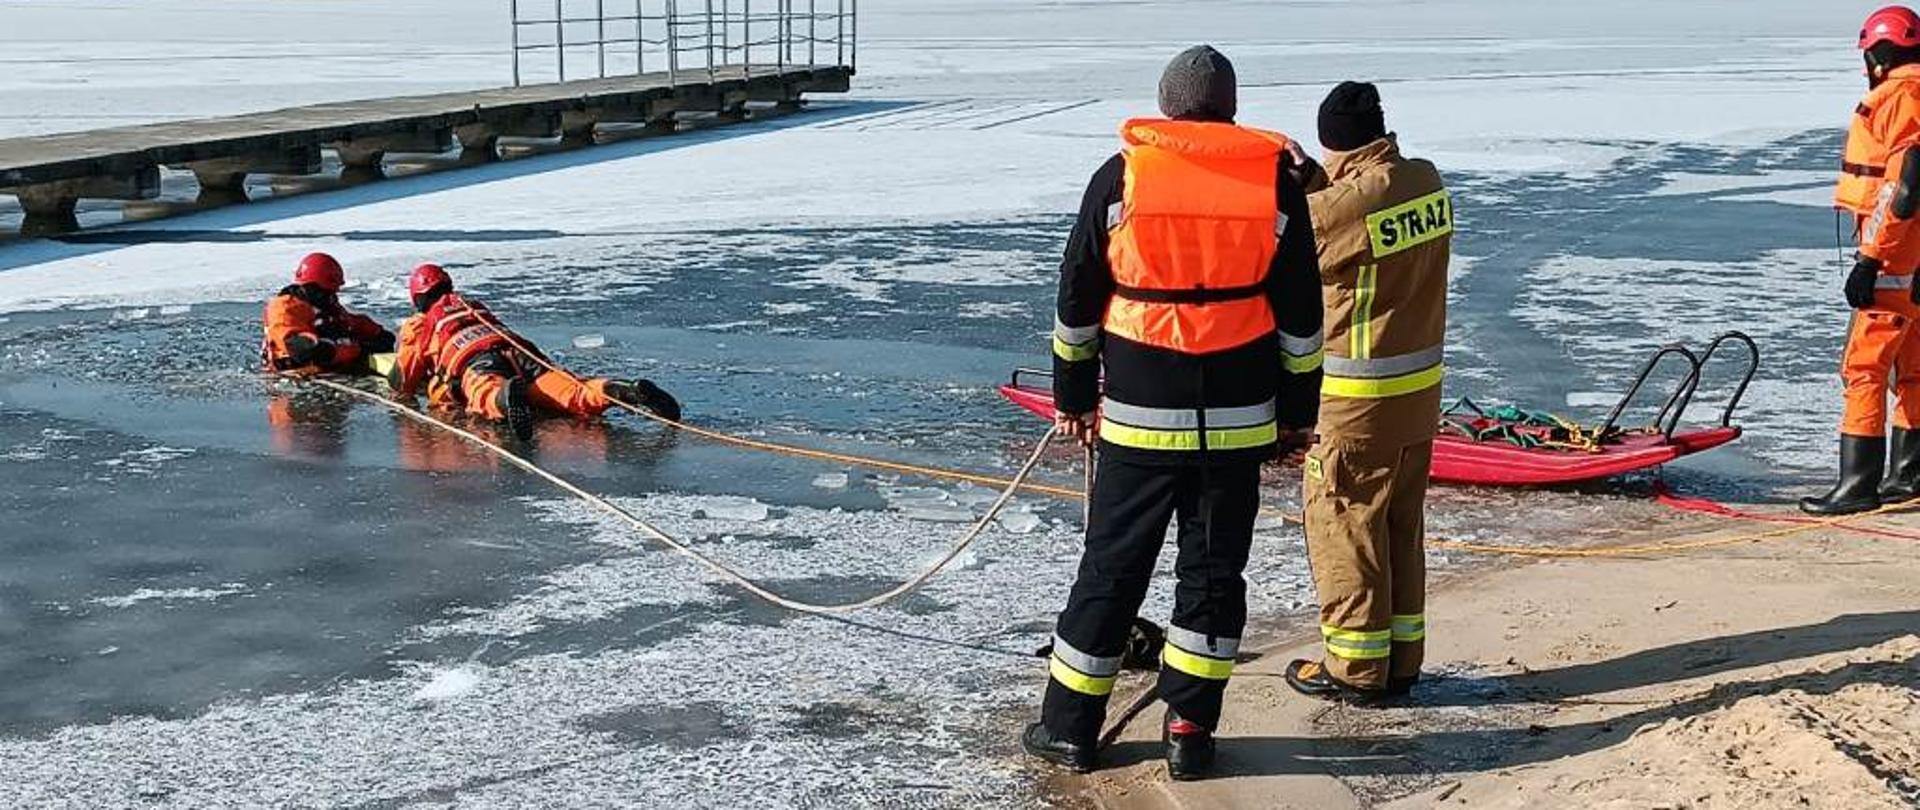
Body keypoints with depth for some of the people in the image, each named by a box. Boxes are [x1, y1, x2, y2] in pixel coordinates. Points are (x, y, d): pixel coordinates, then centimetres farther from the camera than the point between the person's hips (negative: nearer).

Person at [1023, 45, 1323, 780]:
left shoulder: (1120, 176, -2)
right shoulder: (1276, 180, 0)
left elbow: (1078, 299, 3)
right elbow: (1300, 312, 3)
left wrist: (1073, 394, 14)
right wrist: (1297, 410, 11)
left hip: (1138, 414, 0)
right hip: (1238, 415, 1)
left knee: (1113, 565, 9)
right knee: (1214, 569, 10)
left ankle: (1070, 725, 16)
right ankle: (1190, 731, 13)